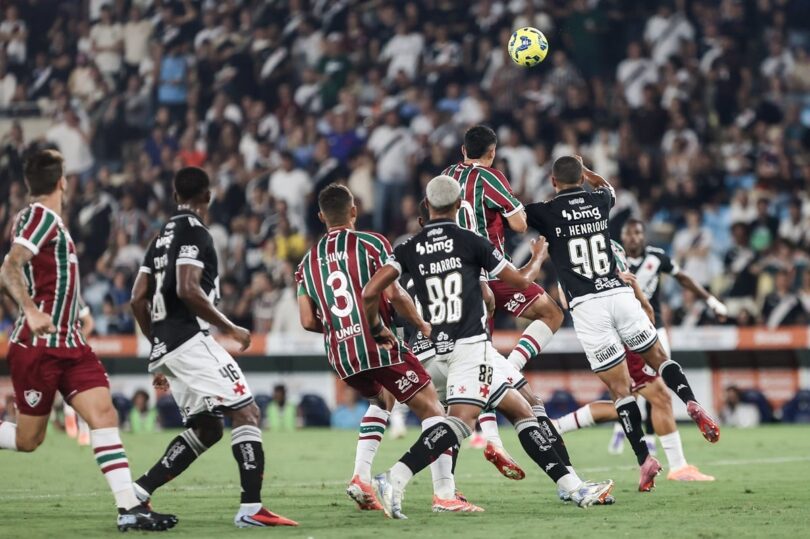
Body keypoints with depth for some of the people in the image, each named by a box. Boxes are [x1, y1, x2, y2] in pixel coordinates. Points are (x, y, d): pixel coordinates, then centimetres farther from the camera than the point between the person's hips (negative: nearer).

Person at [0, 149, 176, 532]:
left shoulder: (49, 220, 16)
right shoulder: (40, 216, -11)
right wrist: (31, 311, -38)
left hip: (69, 344, 8)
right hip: (37, 346, -8)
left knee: (103, 414, -7)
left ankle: (129, 508, -14)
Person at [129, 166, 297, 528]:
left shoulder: (162, 237, 20)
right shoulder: (194, 233, -7)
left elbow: (138, 299, 19)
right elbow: (188, 290, -20)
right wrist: (228, 328, -10)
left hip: (165, 347, 9)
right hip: (189, 339, -9)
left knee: (206, 429, 16)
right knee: (246, 412, -11)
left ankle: (137, 494, 11)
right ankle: (251, 508, -21)